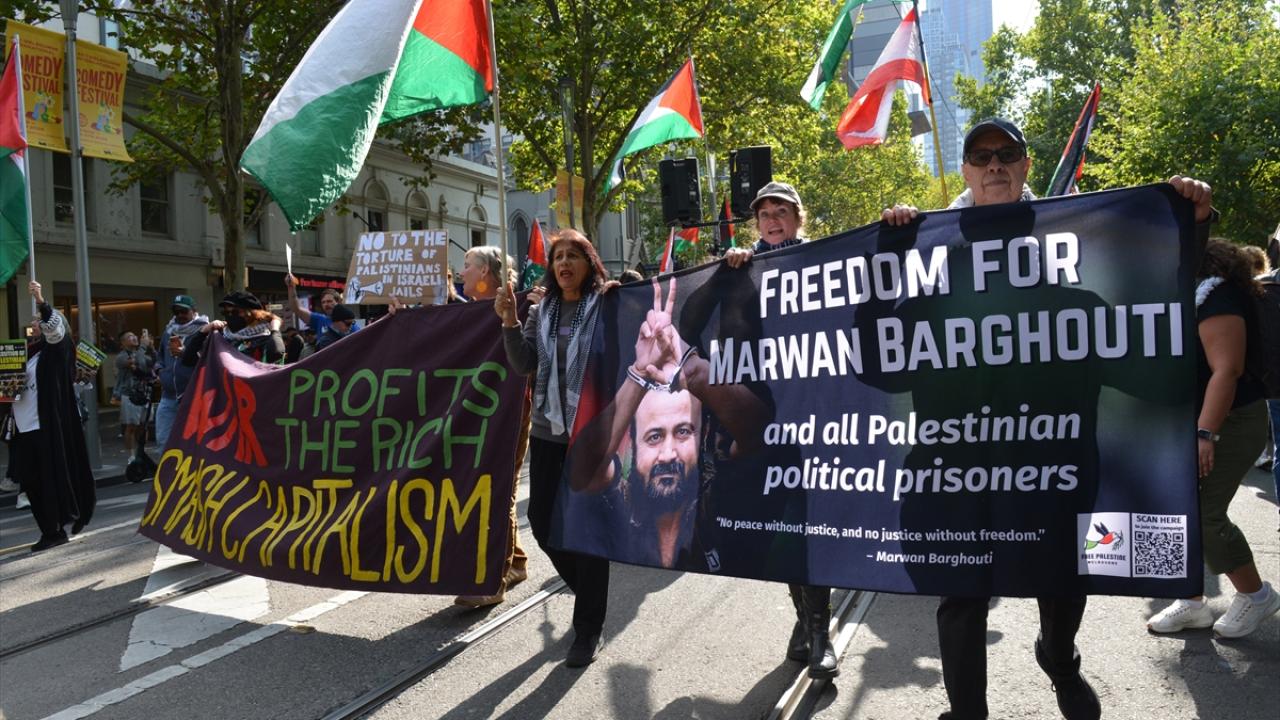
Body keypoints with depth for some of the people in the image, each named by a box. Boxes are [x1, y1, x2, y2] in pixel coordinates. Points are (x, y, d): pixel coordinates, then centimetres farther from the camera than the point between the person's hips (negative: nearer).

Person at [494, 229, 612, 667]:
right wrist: (510, 324, -9)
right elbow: (523, 366, 4)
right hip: (548, 431, 5)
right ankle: (587, 592, 34)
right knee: (541, 519, 7)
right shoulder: (543, 311, 11)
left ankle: (589, 630, 12)